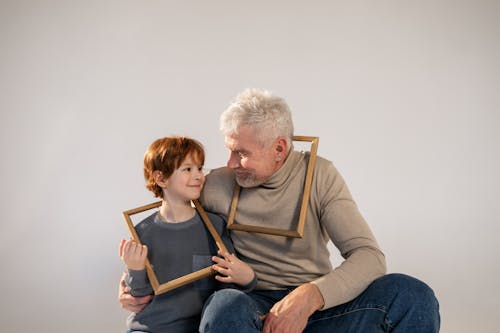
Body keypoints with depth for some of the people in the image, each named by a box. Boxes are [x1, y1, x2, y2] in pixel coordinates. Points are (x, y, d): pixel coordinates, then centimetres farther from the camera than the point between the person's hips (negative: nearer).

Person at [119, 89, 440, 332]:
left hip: (318, 307, 1)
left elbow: (369, 255, -11)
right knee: (226, 306, -39)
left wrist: (308, 297, -28)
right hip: (253, 307, -1)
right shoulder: (216, 185, 0)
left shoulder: (319, 174, -2)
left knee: (410, 294, -26)